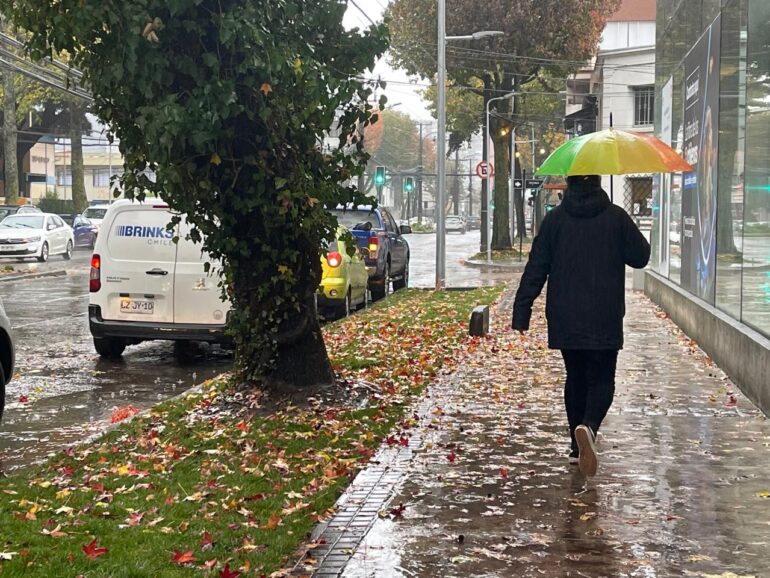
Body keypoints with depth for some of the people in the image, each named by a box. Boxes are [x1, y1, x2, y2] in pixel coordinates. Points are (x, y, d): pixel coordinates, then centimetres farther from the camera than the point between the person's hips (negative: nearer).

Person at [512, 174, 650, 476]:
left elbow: (535, 269, -2)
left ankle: (578, 447, 19)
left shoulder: (554, 219, 0)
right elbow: (640, 256, 7)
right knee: (601, 379, 3)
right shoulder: (616, 217, -2)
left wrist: (522, 312, -1)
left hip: (565, 320, 2)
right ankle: (589, 426, -26)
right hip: (605, 321, -2)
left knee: (575, 378, 15)